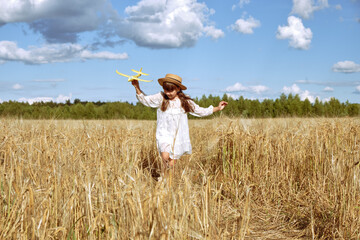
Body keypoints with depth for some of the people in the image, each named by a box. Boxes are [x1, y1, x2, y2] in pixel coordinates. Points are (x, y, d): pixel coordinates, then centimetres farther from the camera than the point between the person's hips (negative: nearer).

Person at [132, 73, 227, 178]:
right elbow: (145, 100, 4)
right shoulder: (161, 98, -1)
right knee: (165, 156, -24)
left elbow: (201, 111, 10)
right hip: (164, 135, -1)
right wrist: (137, 87, -10)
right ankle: (163, 172, 6)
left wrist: (218, 108, 6)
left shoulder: (185, 102, 1)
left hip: (178, 137, 1)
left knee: (172, 165, 2)